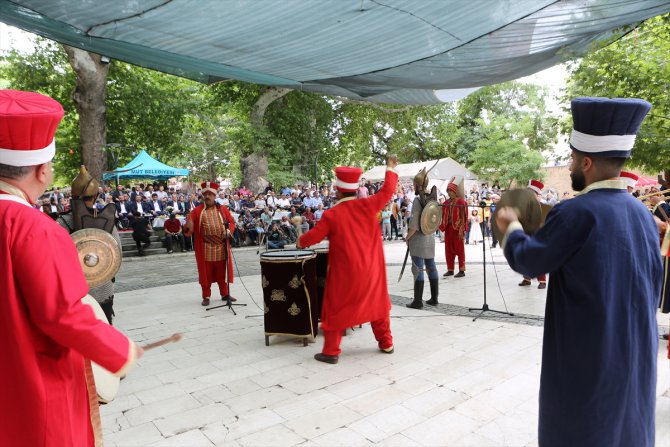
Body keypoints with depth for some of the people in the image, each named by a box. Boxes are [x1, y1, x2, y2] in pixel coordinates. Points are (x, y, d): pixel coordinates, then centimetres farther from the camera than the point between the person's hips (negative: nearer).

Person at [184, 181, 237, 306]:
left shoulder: (223, 209, 8)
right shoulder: (197, 211, 1)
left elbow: (231, 222, 10)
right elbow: (188, 230, -5)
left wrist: (229, 230, -10)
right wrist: (188, 228, -28)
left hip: (222, 248, 2)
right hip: (205, 249, -2)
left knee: (222, 272, 11)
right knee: (206, 273, 5)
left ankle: (225, 294, 24)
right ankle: (206, 296, 18)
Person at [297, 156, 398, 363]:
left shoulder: (332, 214, -13)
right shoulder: (368, 205, -7)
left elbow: (314, 236, -7)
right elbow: (387, 191, 4)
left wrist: (300, 242, 14)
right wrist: (391, 169, 19)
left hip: (345, 272, -3)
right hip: (371, 269, 4)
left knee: (336, 309, 8)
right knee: (377, 303, 20)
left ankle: (331, 351, 11)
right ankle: (386, 343, 30)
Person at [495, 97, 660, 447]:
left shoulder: (576, 213, -23)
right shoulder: (643, 214, 0)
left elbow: (527, 261, -10)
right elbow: (652, 290, 9)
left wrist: (511, 227, 7)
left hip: (586, 359, -6)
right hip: (636, 358, 7)